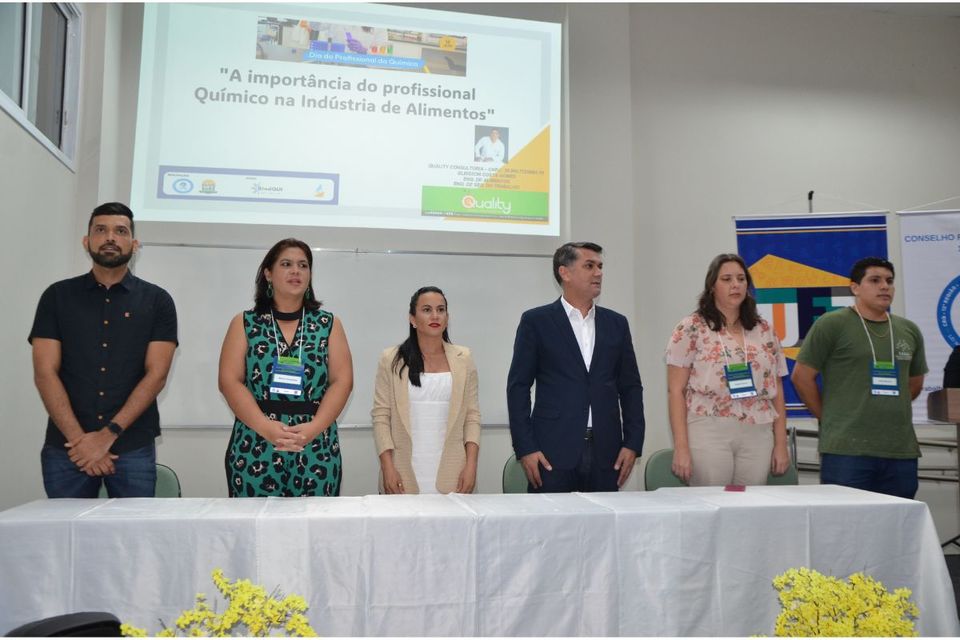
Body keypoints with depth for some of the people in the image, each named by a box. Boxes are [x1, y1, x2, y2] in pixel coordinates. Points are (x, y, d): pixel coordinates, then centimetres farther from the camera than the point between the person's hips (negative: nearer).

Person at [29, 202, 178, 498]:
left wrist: (108, 435, -12)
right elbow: (45, 373, 0)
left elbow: (156, 374, -4)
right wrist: (79, 438, -11)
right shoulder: (57, 296, 6)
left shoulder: (157, 301, 3)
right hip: (65, 446, 1)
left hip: (133, 448, -1)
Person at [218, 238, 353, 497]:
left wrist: (313, 427, -13)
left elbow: (342, 381, 2)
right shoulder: (244, 324, 8)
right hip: (255, 447, 0)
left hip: (317, 449, 1)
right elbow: (230, 381, 0)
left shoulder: (329, 324, 9)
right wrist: (266, 427, -14)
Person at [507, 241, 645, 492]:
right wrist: (525, 448, -7)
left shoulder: (616, 323, 12)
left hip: (606, 453, 3)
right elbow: (518, 387, -1)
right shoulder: (536, 321, 1)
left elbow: (630, 387, 13)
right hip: (553, 452, -3)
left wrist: (633, 444, 4)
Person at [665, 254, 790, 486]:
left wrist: (781, 443, 8)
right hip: (708, 433, -3)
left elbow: (777, 392, 15)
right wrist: (681, 447, -9)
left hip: (757, 435, 4)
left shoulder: (765, 331, 13)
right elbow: (676, 391, -3)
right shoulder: (692, 328, 1)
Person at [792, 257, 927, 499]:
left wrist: (890, 409, 15)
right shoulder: (831, 324, -3)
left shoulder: (909, 331, 13)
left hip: (902, 451, 5)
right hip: (846, 450, -5)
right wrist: (830, 418, 1)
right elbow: (802, 376, -2)